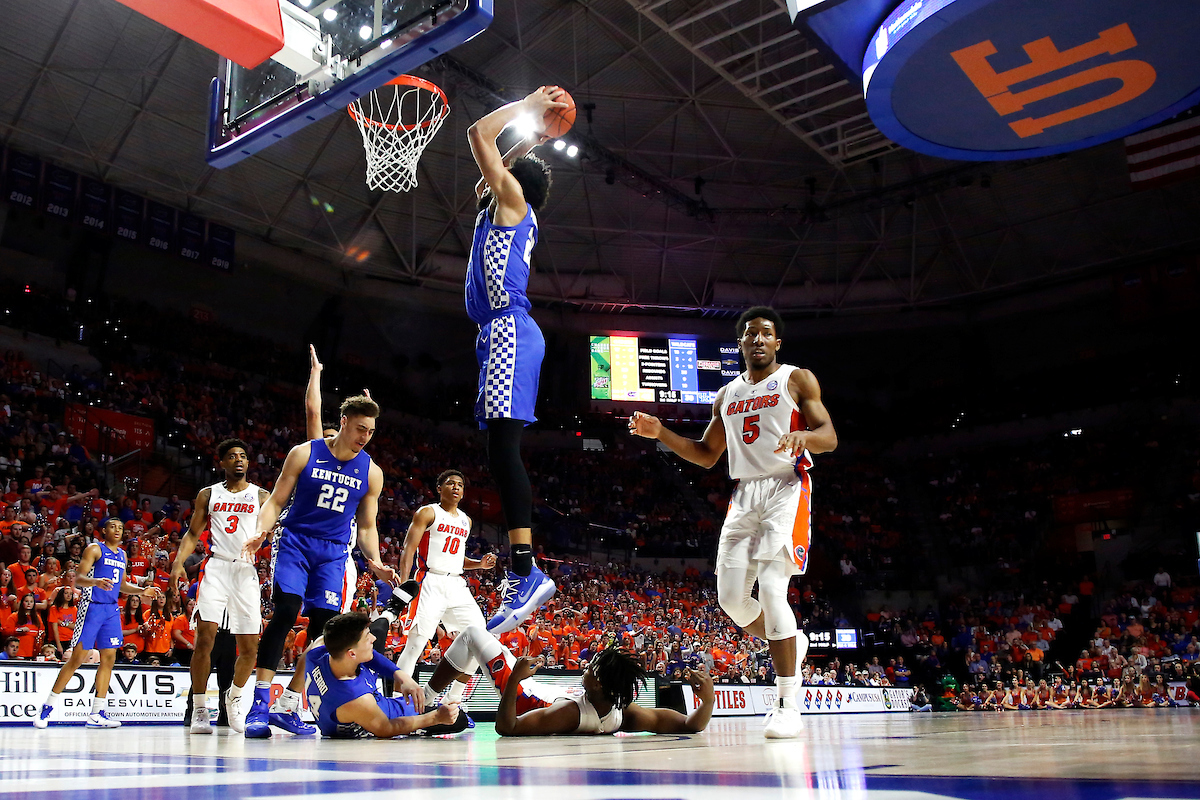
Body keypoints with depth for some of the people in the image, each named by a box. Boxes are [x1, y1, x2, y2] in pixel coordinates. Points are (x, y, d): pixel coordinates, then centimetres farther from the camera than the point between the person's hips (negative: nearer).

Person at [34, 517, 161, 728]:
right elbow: (78, 578, -11)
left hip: (112, 610, 7)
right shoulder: (95, 549, -2)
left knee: (109, 659, 2)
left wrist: (142, 591, 12)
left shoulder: (122, 554, 18)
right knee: (77, 657, -9)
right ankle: (48, 707, 3)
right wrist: (95, 581, -30)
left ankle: (97, 713, 6)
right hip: (92, 607, -7)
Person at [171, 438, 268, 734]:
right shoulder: (208, 494, 12)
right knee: (205, 637, -13)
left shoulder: (261, 496, 10)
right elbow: (193, 534, 11)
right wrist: (178, 562, -5)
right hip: (216, 567, -1)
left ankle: (233, 697, 28)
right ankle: (199, 710, -4)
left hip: (247, 571, 1)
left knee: (251, 647, 2)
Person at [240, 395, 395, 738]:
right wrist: (261, 532, -17)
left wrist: (375, 562, -3)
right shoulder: (304, 454, -2)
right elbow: (276, 501, 2)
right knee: (286, 611, -21)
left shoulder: (371, 472, 5)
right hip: (295, 541, -3)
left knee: (323, 626, -4)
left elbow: (366, 527, 12)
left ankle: (289, 708, 8)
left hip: (333, 553, 3)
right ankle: (260, 705, -16)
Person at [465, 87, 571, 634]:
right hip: (502, 332, 10)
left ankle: (527, 572, -25)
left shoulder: (512, 195, 3)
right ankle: (520, 573, 6)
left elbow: (478, 134, 0)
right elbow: (481, 187, 47)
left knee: (503, 449, -19)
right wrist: (531, 138, 45)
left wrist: (528, 106, 13)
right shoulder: (502, 206, 27)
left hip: (509, 331, -10)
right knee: (501, 453, 6)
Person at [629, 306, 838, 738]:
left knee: (772, 590, -18)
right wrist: (661, 434, 7)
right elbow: (706, 455, 21)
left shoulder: (797, 380, 2)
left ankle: (788, 705, -11)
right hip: (744, 495, 6)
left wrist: (801, 434, -30)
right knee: (731, 597, 0)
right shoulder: (727, 395, 18)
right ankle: (790, 642, 29)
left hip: (786, 489, -6)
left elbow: (829, 437, -7)